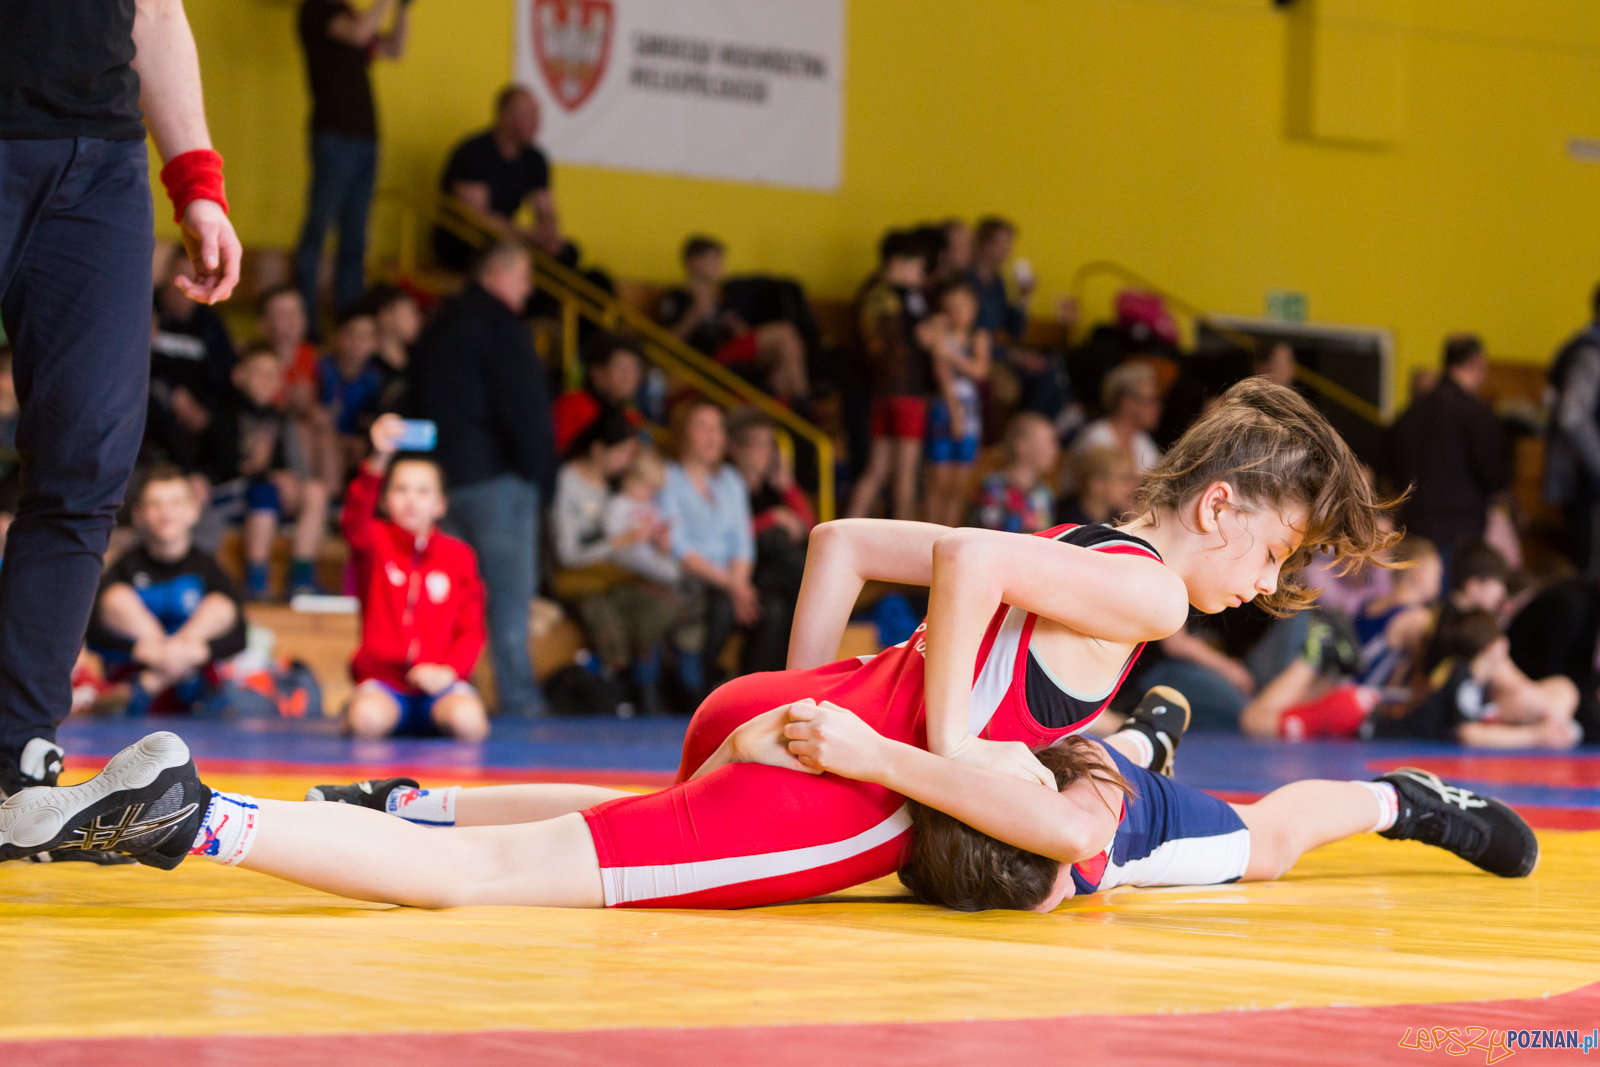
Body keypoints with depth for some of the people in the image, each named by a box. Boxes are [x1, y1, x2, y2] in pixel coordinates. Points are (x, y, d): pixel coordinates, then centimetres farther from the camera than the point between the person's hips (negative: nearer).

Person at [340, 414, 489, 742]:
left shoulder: (458, 555, 8)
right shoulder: (376, 542, 4)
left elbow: (471, 630, 6)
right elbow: (355, 521, -21)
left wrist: (449, 670, -15)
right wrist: (378, 460, -38)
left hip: (439, 682, 1)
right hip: (384, 682, -1)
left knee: (467, 720, -30)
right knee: (367, 719, -33)